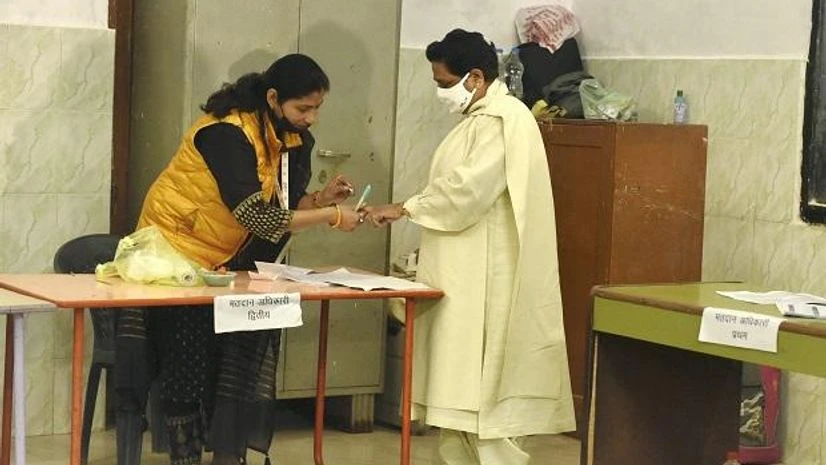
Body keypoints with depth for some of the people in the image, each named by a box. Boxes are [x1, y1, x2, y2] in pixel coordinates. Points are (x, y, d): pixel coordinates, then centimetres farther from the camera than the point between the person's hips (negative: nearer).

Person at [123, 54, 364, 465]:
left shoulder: (294, 138, -2)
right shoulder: (227, 133, -27)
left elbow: (283, 205, 5)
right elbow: (256, 216, -32)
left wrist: (320, 198, -15)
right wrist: (330, 217, -29)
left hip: (230, 262, 7)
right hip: (179, 253, -7)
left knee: (242, 362, -4)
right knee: (190, 365, -7)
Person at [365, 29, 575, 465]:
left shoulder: (504, 119, -15)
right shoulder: (481, 118, 17)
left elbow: (468, 189, -22)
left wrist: (403, 208, -15)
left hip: (488, 283, -10)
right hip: (466, 278, 10)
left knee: (486, 387, -8)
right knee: (459, 387, 11)